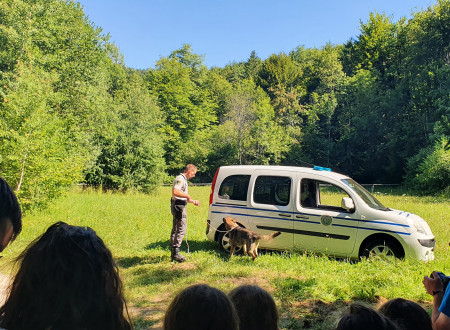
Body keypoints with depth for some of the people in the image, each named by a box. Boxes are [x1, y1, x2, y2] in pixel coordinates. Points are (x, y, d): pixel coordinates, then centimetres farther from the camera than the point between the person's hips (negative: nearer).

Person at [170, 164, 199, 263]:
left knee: (175, 230, 14)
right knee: (181, 229, -10)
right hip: (178, 206, -11)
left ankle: (173, 253, 21)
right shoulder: (180, 179, -13)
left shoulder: (183, 179, 20)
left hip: (179, 206, 11)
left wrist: (193, 201, 23)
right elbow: (175, 192, -28)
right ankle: (176, 253, -8)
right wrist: (188, 196, -23)